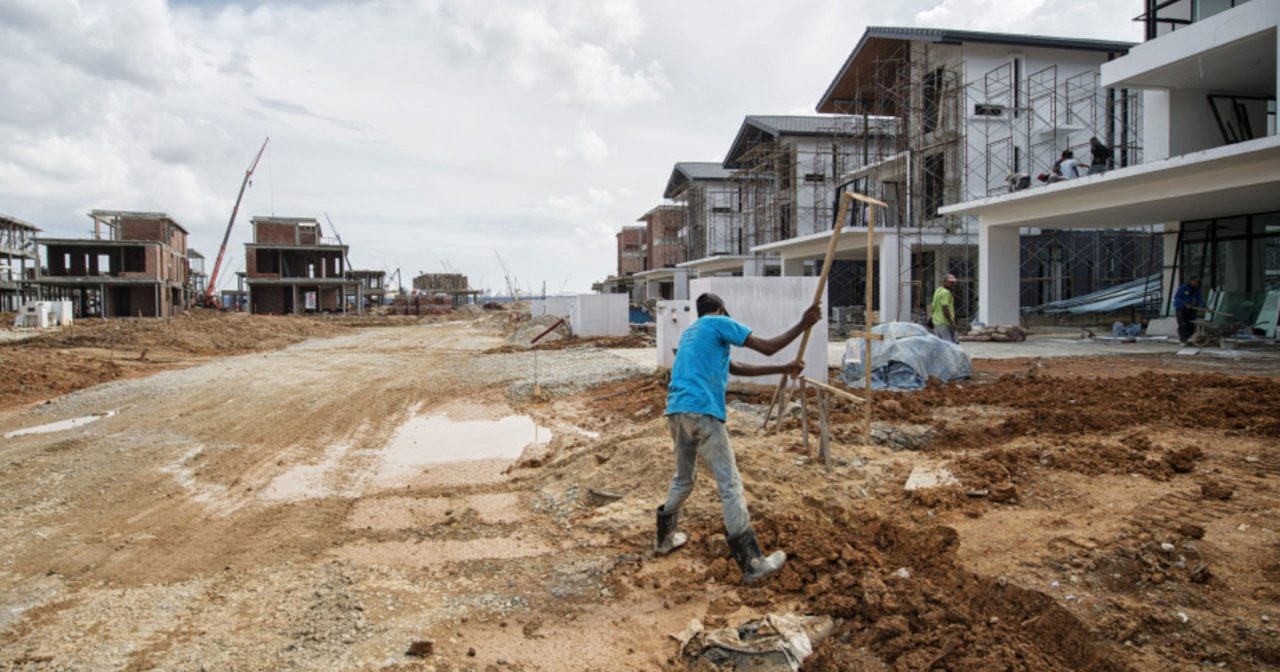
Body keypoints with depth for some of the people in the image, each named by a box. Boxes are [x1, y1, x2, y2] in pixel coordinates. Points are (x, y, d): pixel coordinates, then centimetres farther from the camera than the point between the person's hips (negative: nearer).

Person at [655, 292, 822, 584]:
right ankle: (752, 563, -1)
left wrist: (783, 369, 31)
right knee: (729, 485, -4)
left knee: (682, 478, 25)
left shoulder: (690, 332, 29)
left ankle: (664, 539, 38)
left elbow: (737, 368, 30)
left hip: (676, 412, 8)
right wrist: (803, 325, 11)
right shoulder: (720, 324, 7)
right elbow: (767, 347, 1)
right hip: (701, 412, -8)